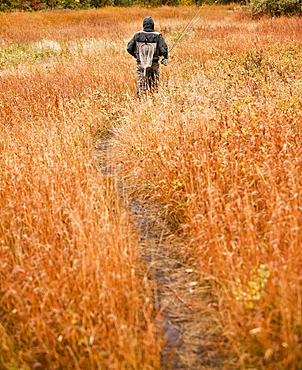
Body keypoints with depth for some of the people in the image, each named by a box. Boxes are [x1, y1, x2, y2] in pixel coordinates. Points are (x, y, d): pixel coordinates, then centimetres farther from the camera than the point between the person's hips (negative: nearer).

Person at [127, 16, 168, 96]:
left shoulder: (137, 35, 0)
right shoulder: (158, 36, -5)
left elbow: (129, 48, 2)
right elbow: (163, 50, -12)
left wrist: (135, 55, 21)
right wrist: (166, 56, 10)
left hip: (140, 63, 1)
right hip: (153, 64, 0)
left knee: (142, 86, 8)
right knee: (154, 86, 14)